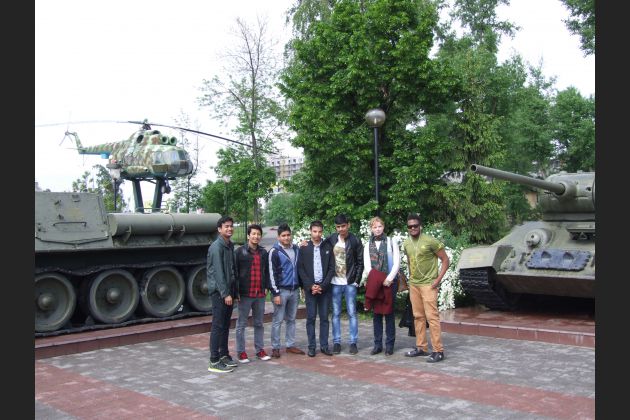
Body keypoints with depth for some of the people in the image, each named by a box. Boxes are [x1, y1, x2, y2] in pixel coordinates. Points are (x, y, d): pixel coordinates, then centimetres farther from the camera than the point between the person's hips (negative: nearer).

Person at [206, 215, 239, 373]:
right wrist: (225, 294, -20)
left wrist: (233, 291, 13)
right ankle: (214, 361, -1)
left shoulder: (230, 246, 13)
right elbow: (218, 272, -18)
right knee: (218, 326, -5)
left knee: (226, 325, 13)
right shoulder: (216, 247, -13)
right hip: (219, 291, -8)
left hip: (228, 290, 8)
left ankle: (224, 355, 23)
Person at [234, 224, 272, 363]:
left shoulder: (264, 252, 11)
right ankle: (241, 352, 11)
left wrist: (266, 286, 5)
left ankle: (260, 349, 21)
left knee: (259, 323, 12)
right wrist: (236, 291, -11)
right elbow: (234, 272, -6)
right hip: (245, 294, -4)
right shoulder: (239, 252, -4)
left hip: (260, 294, 5)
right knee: (241, 324, 3)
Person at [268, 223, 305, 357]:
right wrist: (276, 293, -14)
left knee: (291, 319, 12)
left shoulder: (296, 249, 9)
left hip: (295, 290, 5)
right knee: (277, 320, 1)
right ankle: (275, 347, 8)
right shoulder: (274, 251, -7)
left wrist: (302, 286, 11)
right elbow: (272, 274, -10)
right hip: (282, 291, -5)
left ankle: (290, 345, 21)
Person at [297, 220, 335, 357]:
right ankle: (311, 346, 8)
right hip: (310, 288, -1)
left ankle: (324, 346, 11)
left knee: (324, 318, 5)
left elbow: (331, 268, 2)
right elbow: (300, 269, 0)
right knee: (311, 318, 2)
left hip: (325, 288, 1)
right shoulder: (304, 248, 3)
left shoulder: (328, 247, 5)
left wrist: (322, 286, -8)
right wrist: (310, 286, -10)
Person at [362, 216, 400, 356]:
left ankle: (390, 345, 5)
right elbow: (367, 265, 4)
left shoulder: (391, 242, 3)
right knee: (376, 313, 4)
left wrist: (389, 279, -13)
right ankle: (377, 344, 10)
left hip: (389, 282, -2)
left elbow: (397, 262, -3)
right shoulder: (368, 245, 11)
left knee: (389, 313, -2)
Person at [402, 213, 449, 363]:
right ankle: (421, 347, 21)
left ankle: (438, 351, -3)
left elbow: (445, 260, -7)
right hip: (413, 284, 7)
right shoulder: (406, 244, 7)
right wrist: (411, 276, 14)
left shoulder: (430, 241, -12)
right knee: (418, 316, 12)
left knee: (432, 316, -8)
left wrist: (438, 279, -12)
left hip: (428, 284, -6)